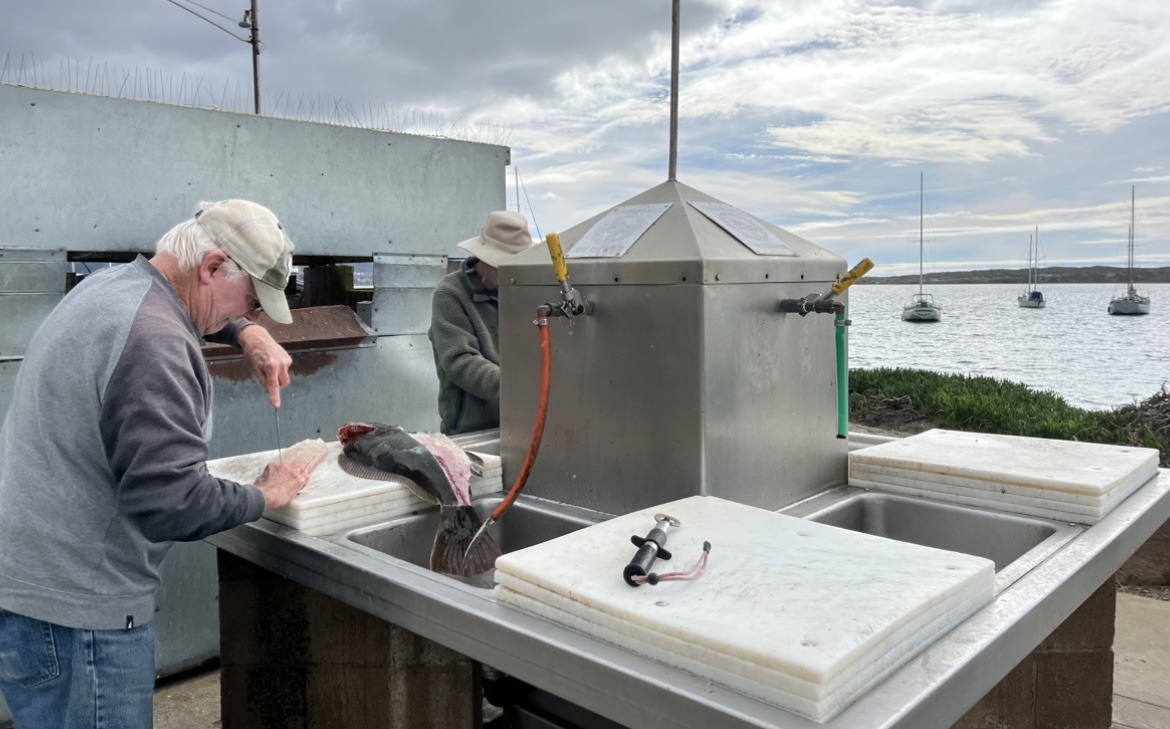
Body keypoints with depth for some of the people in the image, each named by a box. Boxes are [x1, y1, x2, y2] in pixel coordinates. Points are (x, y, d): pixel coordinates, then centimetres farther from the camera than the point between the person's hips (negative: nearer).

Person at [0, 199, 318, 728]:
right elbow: (173, 504, -28)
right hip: (74, 609, -10)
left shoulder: (111, 283, 6)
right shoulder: (154, 343, -25)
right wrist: (266, 496, -12)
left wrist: (248, 334, 10)